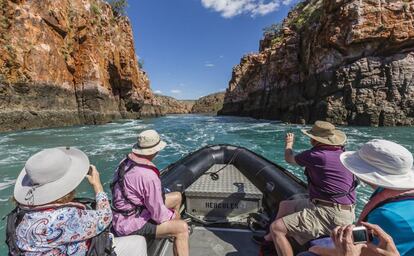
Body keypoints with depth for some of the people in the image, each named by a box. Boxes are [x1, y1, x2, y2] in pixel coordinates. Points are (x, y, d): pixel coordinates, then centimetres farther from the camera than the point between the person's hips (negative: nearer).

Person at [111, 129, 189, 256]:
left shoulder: (126, 161, -7)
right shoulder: (149, 176, -34)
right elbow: (158, 214, -24)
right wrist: (173, 215, -2)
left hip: (126, 212, 9)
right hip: (131, 225, -9)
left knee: (177, 197, 13)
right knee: (182, 228, -11)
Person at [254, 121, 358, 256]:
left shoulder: (314, 155, -21)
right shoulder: (341, 152, 2)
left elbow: (289, 159, 0)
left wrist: (289, 143, 20)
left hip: (330, 214, -10)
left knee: (276, 227, -11)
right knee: (284, 205, 20)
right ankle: (270, 239, 39)